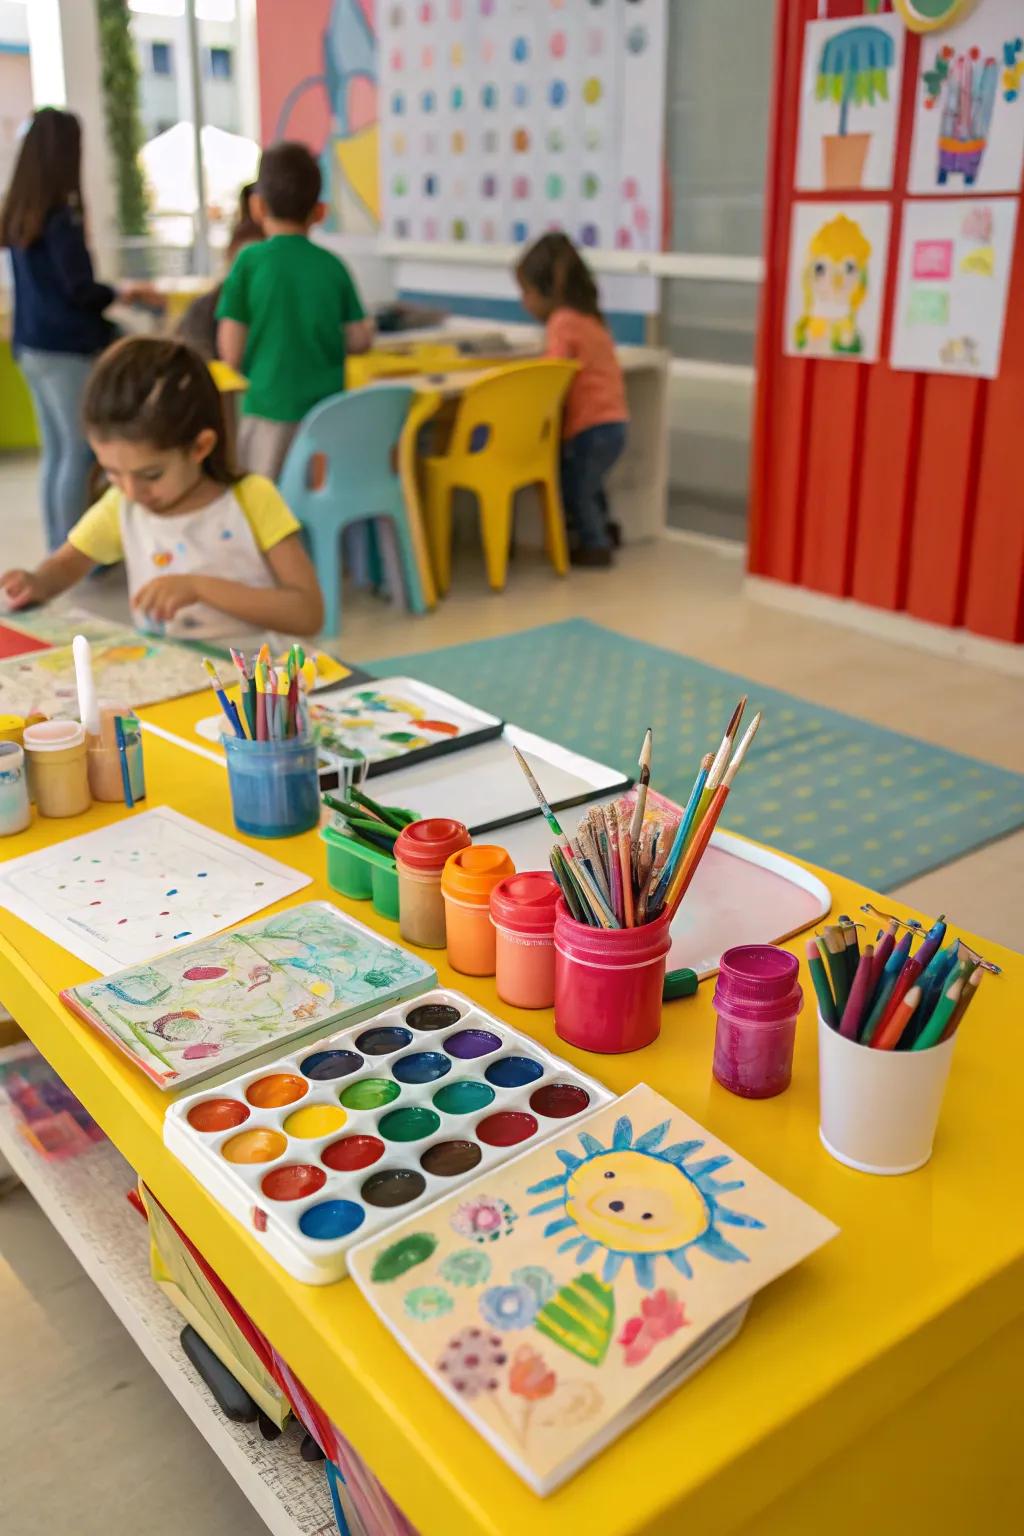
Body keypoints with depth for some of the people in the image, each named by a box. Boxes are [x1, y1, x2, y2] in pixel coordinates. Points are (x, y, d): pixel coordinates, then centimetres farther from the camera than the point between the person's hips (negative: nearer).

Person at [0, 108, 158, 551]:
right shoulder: (62, 212, -14)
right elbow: (77, 288, -15)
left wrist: (112, 294, 15)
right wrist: (120, 292, 2)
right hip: (67, 347, -8)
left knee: (55, 451, 13)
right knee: (79, 452, -2)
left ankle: (58, 549, 18)